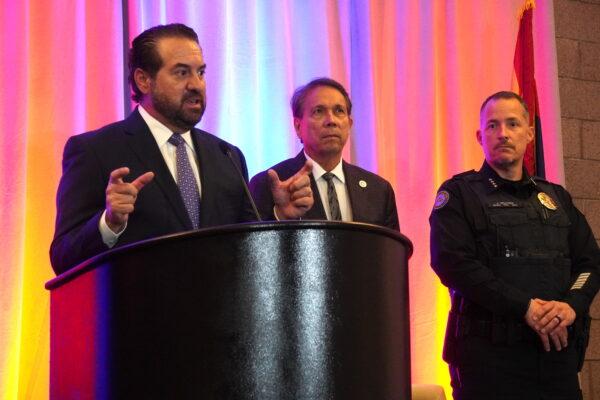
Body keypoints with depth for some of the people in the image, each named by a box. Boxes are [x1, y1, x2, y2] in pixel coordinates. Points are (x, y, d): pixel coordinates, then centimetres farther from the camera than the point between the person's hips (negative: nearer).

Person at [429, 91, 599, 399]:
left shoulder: (556, 198, 18)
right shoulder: (459, 194, 3)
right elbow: (452, 263, -11)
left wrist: (572, 305, -10)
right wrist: (525, 307, -17)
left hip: (558, 346, 5)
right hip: (489, 350, -4)